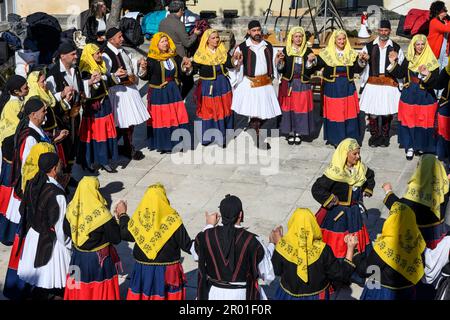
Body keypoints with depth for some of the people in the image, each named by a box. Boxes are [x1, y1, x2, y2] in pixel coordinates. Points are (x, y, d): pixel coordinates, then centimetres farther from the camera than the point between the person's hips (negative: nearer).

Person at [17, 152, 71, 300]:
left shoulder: (32, 184, -6)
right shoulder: (57, 195, -27)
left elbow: (23, 211, 5)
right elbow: (60, 227, -21)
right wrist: (69, 245, -5)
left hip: (32, 236, 7)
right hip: (50, 243, -7)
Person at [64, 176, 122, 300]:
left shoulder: (71, 208, -10)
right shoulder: (101, 213, -25)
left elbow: (67, 230, 6)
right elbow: (116, 238, -18)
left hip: (78, 257, 5)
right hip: (98, 259, -5)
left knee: (79, 288, 21)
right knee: (100, 289, 13)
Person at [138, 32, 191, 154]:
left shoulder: (174, 56, 5)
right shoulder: (152, 59, -11)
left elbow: (180, 71, 12)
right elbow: (146, 76, -11)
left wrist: (187, 66, -8)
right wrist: (143, 68, -30)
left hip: (173, 90, 5)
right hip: (158, 93, -5)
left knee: (176, 117, 8)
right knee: (161, 119, 1)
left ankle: (176, 141, 21)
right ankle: (162, 144, 13)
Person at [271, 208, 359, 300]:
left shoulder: (283, 246, -24)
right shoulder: (322, 251, -27)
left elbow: (276, 271, -5)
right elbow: (342, 275, -17)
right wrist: (350, 248, -11)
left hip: (288, 296, 1)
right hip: (316, 297, -1)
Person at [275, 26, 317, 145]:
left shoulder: (307, 51, 2)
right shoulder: (286, 50, 1)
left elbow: (309, 71, -1)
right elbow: (281, 70, 1)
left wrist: (310, 61, -18)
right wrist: (280, 61, -18)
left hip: (303, 84, 0)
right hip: (288, 84, 0)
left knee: (301, 108, 2)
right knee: (289, 107, 2)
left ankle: (298, 133, 15)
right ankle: (290, 132, 14)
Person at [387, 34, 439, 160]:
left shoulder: (431, 61, -9)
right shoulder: (409, 58, 3)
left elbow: (434, 81, -16)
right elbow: (400, 74, 6)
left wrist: (427, 75, -35)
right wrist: (393, 63, -5)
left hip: (425, 96, -3)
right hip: (409, 95, 3)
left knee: (423, 121, 4)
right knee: (408, 121, 5)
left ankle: (422, 145, 22)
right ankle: (410, 147, 15)